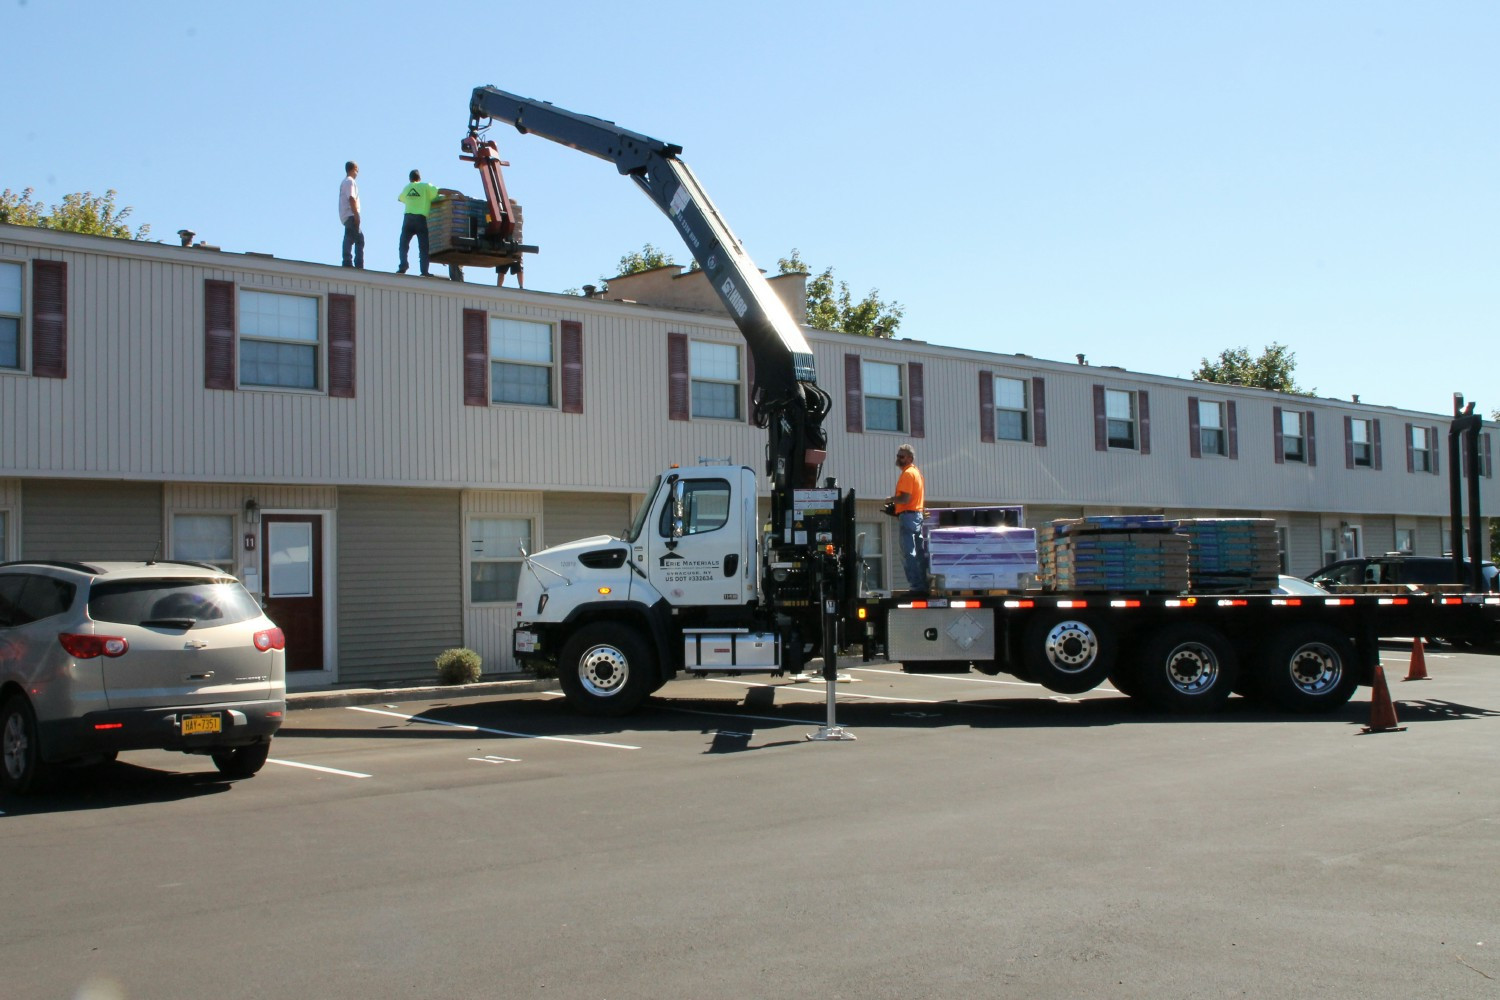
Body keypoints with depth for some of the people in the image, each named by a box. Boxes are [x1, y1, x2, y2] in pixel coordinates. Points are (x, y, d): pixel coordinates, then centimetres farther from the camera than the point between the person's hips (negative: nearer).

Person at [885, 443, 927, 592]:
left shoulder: (907, 473, -12)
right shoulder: (917, 471, 19)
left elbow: (905, 498, -21)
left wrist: (890, 499, -4)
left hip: (908, 516, -10)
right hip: (918, 514, 10)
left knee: (908, 554, -10)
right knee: (919, 553, 10)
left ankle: (916, 586, -14)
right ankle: (924, 584, 11)